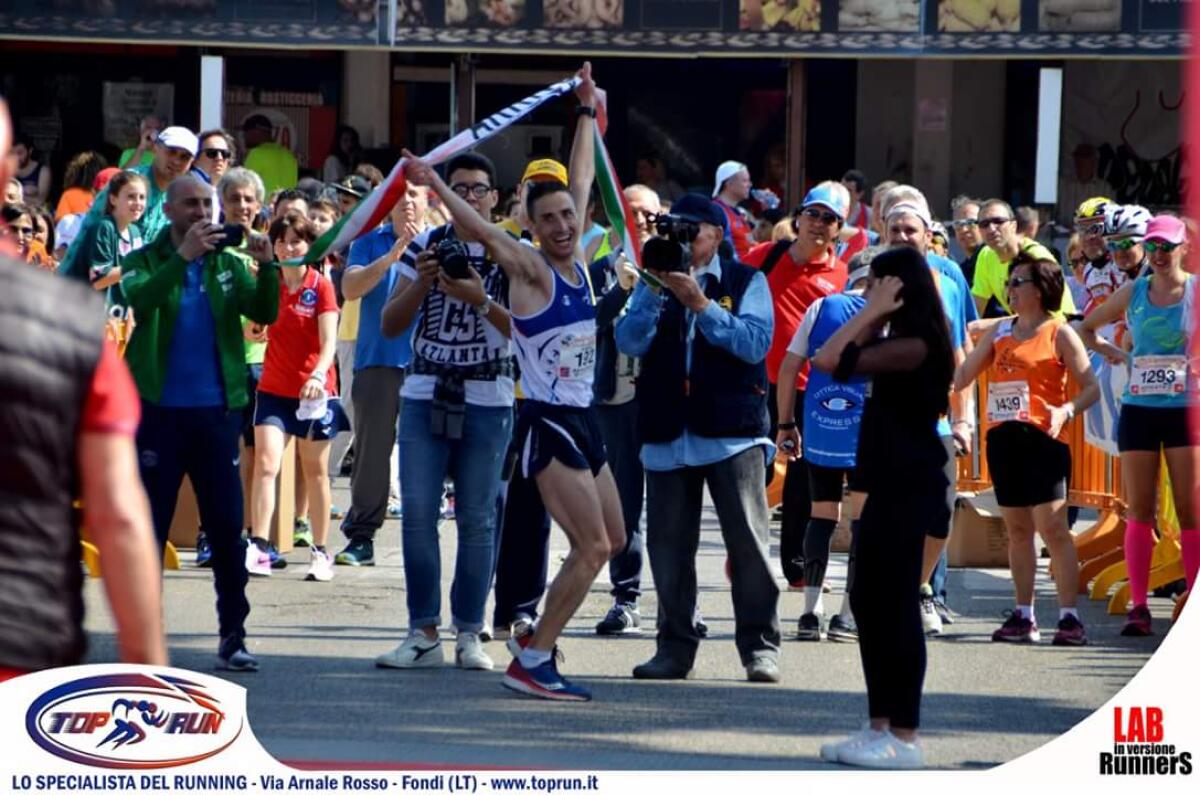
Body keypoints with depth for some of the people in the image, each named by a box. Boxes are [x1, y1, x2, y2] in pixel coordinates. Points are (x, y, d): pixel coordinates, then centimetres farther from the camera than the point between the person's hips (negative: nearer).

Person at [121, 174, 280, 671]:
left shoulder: (229, 265, 9)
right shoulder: (146, 261, 2)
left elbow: (264, 313, -4)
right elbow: (138, 298, -19)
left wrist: (266, 266, -21)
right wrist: (183, 256, -30)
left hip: (217, 411, 2)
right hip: (160, 410, -2)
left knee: (228, 528, 1)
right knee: (148, 526, 2)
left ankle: (233, 635, 6)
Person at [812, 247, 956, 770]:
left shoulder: (915, 345, -16)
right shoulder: (902, 343, 15)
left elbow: (832, 361, -23)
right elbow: (831, 358, 15)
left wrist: (872, 313, -12)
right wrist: (874, 317, 11)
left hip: (908, 489, -10)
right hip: (891, 485, 10)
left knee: (895, 605, -7)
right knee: (868, 602, 13)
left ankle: (904, 737, -5)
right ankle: (880, 727, 18)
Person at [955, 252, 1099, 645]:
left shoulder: (1059, 333, -1)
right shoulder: (999, 332, 16)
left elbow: (1091, 387, -5)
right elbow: (960, 379, 19)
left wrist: (1066, 411, -21)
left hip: (1042, 439, -6)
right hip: (1003, 438, 6)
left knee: (1052, 527, -12)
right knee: (1017, 530, 9)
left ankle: (1069, 616, -11)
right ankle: (1023, 616, 14)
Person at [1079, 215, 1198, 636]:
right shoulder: (1133, 293, 8)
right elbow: (1086, 327, 21)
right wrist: (1112, 352, 6)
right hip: (1139, 408, 3)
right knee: (1139, 510, 2)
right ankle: (1138, 606, 4)